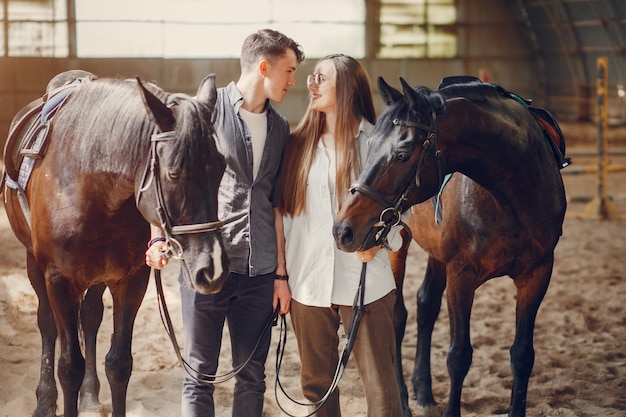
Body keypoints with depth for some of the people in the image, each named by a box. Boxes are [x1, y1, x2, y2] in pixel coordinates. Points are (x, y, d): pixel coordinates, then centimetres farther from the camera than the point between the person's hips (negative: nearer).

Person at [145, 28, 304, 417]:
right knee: (200, 376, 1)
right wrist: (159, 237, -15)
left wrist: (281, 273, 12)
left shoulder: (280, 127, 13)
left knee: (253, 377, 8)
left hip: (259, 271, 5)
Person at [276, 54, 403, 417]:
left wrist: (379, 240, -18)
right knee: (316, 382, 11)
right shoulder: (299, 144, 8)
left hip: (364, 281, -3)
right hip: (308, 281, 3)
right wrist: (280, 269, 4)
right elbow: (284, 209, 10)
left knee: (379, 381, -1)